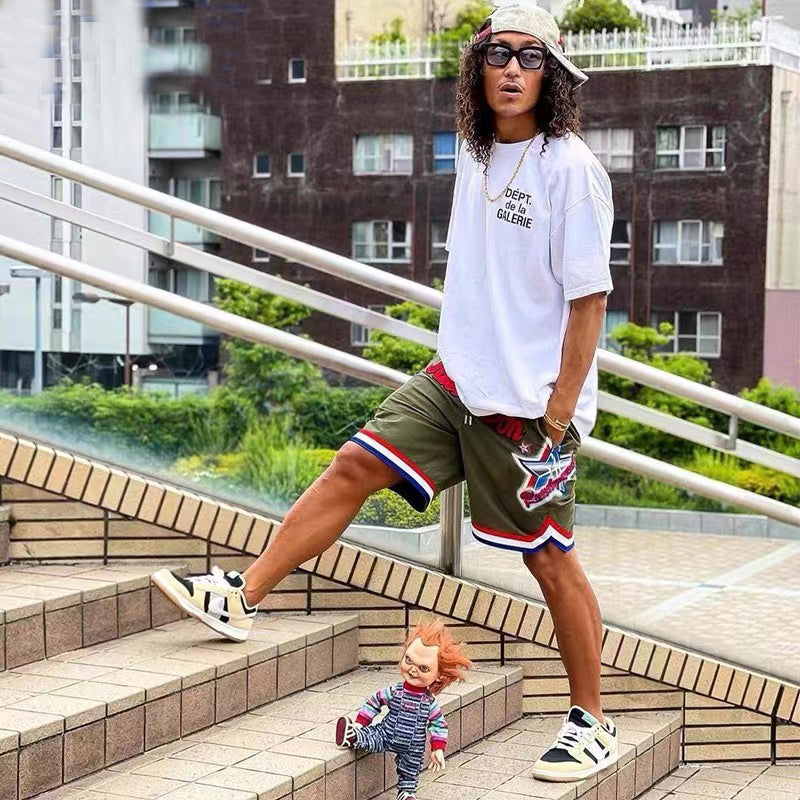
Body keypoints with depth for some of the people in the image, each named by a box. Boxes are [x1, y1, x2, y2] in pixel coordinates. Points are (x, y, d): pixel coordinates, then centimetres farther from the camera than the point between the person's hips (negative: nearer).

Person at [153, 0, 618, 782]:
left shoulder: (571, 168, -14)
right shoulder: (474, 155, 8)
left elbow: (588, 299, -15)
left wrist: (559, 417, -17)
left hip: (532, 404, -7)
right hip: (457, 380, 7)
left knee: (549, 559, 0)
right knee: (355, 466, 2)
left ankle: (592, 725, 13)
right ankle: (242, 597, 10)